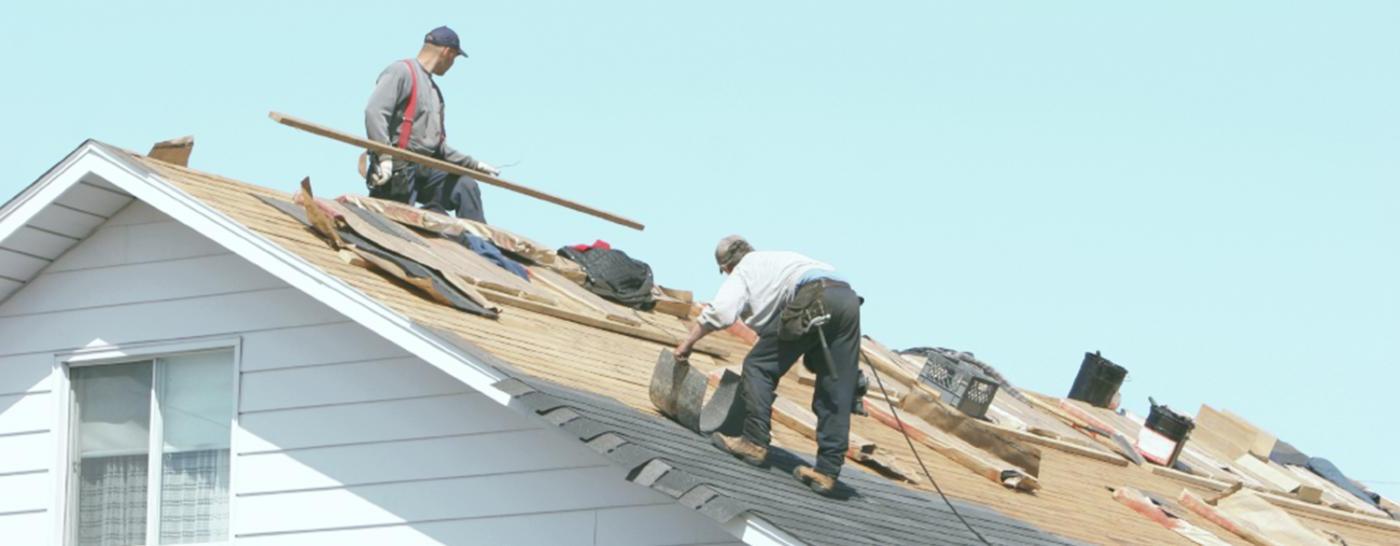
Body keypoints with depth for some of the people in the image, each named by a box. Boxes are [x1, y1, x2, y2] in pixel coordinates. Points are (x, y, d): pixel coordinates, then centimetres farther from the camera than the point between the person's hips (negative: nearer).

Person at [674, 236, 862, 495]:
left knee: (759, 365, 6)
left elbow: (720, 312, 4)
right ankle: (827, 470, 5)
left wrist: (688, 342, 15)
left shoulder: (745, 268, 18)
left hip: (813, 301, -7)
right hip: (848, 297, 7)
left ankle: (755, 442, 3)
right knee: (836, 393, 7)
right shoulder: (777, 259, 41)